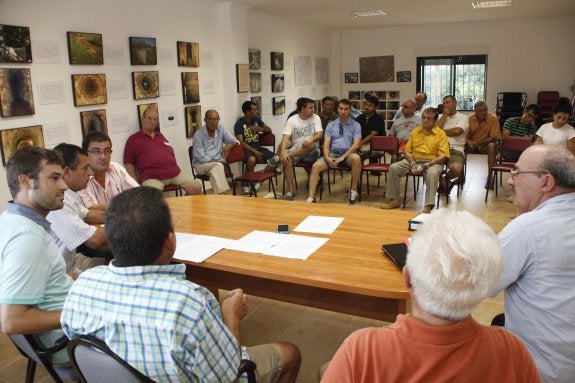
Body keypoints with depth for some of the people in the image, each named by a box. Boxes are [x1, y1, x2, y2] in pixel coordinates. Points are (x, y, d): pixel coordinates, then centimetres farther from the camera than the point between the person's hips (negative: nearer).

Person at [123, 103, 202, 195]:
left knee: (197, 188, -11)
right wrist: (136, 184, -3)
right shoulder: (133, 139, 10)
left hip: (174, 173, 5)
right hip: (152, 177, -4)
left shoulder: (161, 136, 26)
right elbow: (129, 164, 5)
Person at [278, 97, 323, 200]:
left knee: (311, 144, -36)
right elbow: (286, 137, -11)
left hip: (311, 152, 0)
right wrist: (283, 152, -30)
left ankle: (279, 158, -28)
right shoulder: (292, 120, 1)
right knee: (287, 160, -32)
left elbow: (320, 134, -10)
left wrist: (312, 138, -35)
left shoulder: (315, 117, 3)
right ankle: (291, 191, -27)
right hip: (295, 150, 1)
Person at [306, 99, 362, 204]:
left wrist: (343, 157, -18)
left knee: (356, 158, -37)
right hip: (332, 153, 2)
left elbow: (356, 144, -5)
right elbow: (326, 144, 6)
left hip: (348, 154, -2)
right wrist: (327, 157, -15)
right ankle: (311, 198, -26)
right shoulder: (331, 125, 14)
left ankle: (353, 191, -20)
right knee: (316, 166, -24)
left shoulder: (355, 125, 7)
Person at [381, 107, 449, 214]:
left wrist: (425, 166, -19)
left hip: (432, 162, -4)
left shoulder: (441, 134, -2)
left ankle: (428, 206, -36)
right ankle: (395, 200, -10)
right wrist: (412, 164, -10)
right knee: (393, 167, -17)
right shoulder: (415, 131, 12)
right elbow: (407, 151, 10)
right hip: (413, 160, 4)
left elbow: (443, 156, -9)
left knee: (432, 173, -38)